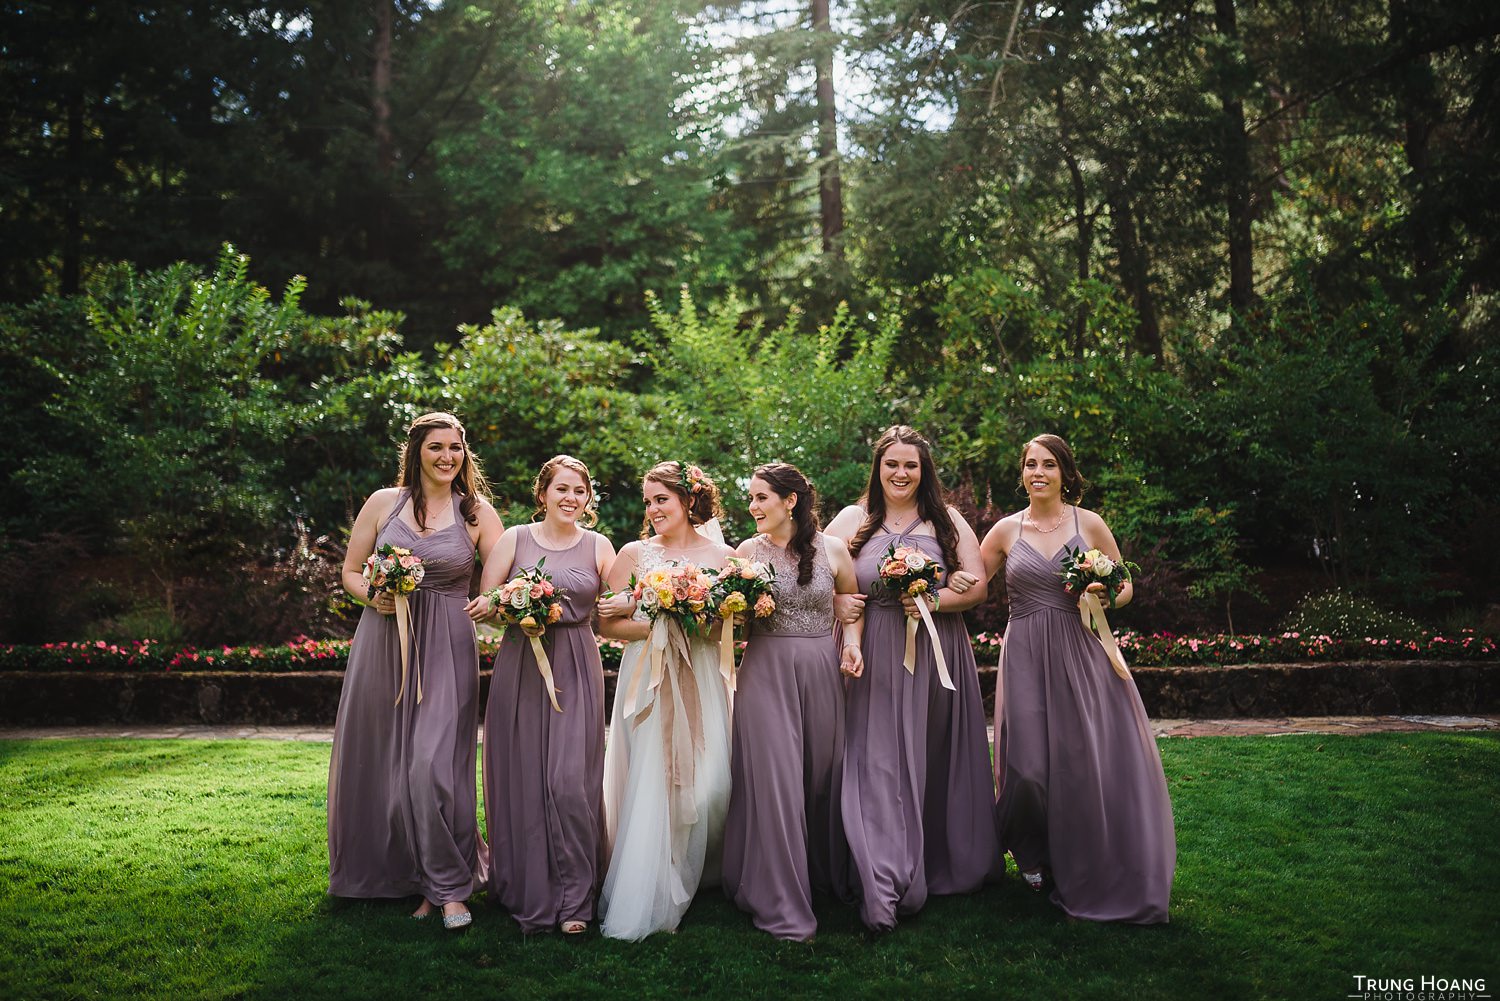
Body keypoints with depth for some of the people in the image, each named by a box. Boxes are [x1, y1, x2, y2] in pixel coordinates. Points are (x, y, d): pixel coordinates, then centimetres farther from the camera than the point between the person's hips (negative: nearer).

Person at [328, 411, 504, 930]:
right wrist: (373, 596, -9)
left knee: (434, 765, -10)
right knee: (380, 762, 9)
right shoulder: (383, 503, 6)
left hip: (445, 650, -2)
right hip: (382, 646, 3)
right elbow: (350, 571, 11)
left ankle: (449, 887, 4)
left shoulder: (477, 512, 2)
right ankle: (391, 874, 27)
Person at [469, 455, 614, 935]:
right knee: (521, 779, 4)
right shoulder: (515, 539, 6)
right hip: (520, 667, 0)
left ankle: (573, 899, 3)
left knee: (570, 781, -7)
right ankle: (526, 894, 19)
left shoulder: (599, 546, 8)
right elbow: (481, 604, 2)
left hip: (576, 671, 0)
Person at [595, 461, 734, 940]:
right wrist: (657, 627, -13)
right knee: (649, 782, -6)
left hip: (702, 679, 1)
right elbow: (607, 622, 0)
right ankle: (641, 899, 3)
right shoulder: (634, 553, 5)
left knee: (707, 782, -4)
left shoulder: (723, 555, 6)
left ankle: (695, 875, 18)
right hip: (647, 677, -1)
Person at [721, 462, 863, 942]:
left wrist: (852, 642, -3)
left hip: (821, 670, 1)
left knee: (822, 774, 12)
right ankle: (783, 905, 6)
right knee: (773, 780, -3)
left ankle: (825, 875, 35)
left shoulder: (831, 549, 2)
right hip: (766, 670, -1)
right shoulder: (749, 550, 3)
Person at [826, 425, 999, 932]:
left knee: (936, 764, 6)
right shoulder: (853, 520, 7)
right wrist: (837, 604, -10)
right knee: (879, 765, -6)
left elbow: (977, 586, 3)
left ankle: (949, 865, 24)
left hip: (937, 657, 1)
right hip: (875, 660, -1)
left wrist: (935, 601, -14)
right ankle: (885, 889, -5)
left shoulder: (947, 521, 8)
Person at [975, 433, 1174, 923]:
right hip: (1027, 658, 0)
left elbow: (1125, 586, 10)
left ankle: (1098, 877, 18)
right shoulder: (1007, 530, 5)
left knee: (1092, 762, -2)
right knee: (1028, 766, -4)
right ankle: (1032, 855, 26)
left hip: (1082, 654, 0)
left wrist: (1104, 597, -12)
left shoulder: (1090, 524, 3)